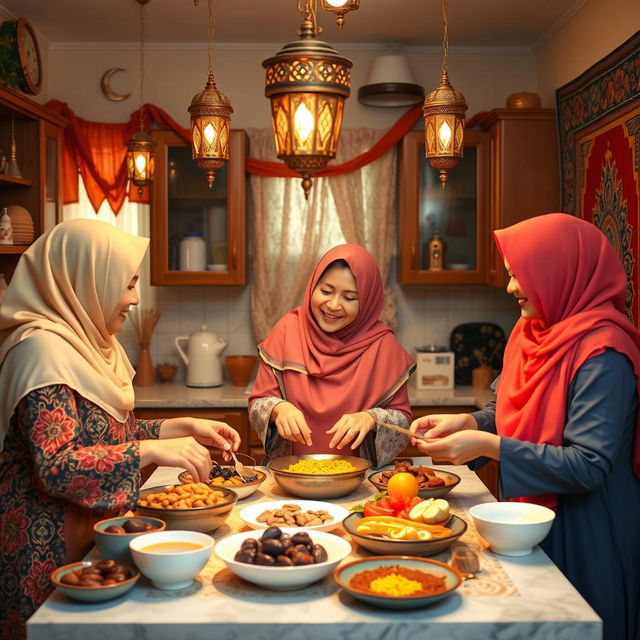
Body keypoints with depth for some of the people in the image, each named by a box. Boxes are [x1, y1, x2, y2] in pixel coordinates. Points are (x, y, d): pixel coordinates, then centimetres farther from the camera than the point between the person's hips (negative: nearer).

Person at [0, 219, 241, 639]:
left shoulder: (85, 342, 9)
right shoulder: (42, 348, -19)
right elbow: (55, 468, -27)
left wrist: (184, 427, 3)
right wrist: (154, 450, -26)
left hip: (90, 532, 9)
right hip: (48, 541, -9)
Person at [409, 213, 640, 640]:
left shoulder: (603, 353, -23)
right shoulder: (532, 333, 2)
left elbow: (588, 465, -27)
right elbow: (505, 411, 13)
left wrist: (488, 446, -28)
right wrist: (466, 424, -8)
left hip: (580, 537, -7)